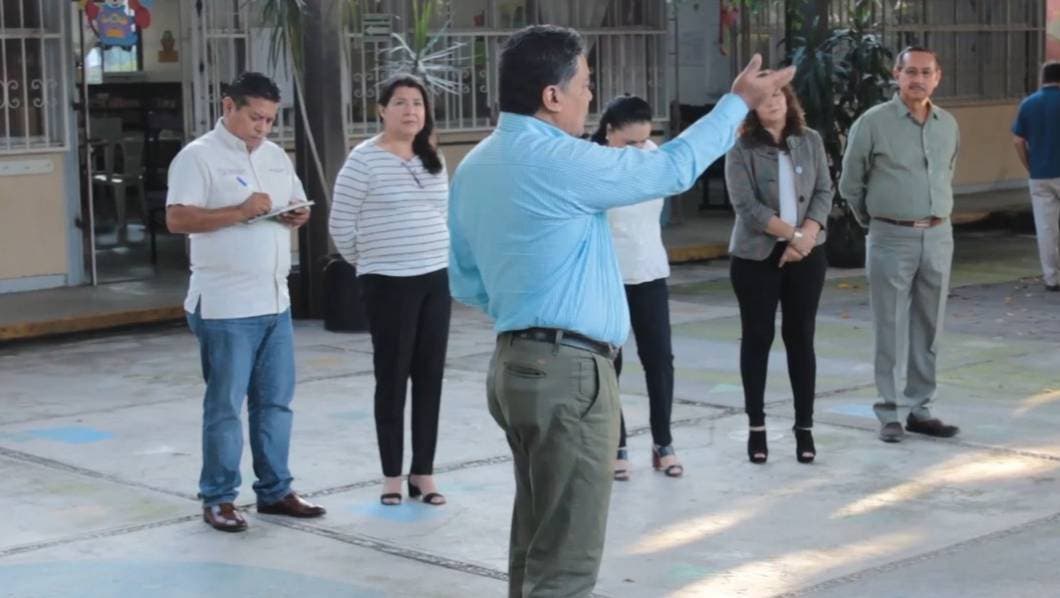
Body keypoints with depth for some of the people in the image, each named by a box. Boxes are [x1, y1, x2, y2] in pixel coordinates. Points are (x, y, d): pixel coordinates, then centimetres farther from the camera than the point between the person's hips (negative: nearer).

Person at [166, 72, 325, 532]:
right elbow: (177, 219, -17)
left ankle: (275, 491, 21)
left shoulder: (276, 156, 14)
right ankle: (218, 499, 10)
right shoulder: (198, 156, -8)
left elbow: (298, 201, 22)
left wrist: (297, 215, -2)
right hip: (225, 307, -7)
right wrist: (240, 212, -23)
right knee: (225, 405, 0)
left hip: (276, 302, 7)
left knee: (275, 400, 11)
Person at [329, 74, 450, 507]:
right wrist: (368, 262, 6)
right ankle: (392, 475, 10)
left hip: (436, 280, 6)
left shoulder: (433, 161, 10)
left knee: (430, 378, 7)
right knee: (392, 379, 1)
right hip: (389, 284, -5)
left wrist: (440, 259, 14)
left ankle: (423, 472, 15)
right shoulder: (364, 160, -9)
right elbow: (341, 225, -5)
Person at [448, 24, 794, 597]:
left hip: (515, 364, 9)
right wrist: (738, 101, 4)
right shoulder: (558, 161, -17)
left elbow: (465, 282, 16)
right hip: (568, 373, -9)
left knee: (536, 541, 18)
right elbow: (671, 169, -7)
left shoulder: (473, 168, 10)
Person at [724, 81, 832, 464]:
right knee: (757, 337, 4)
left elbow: (824, 192, 3)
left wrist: (807, 236, -12)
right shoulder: (741, 149, -5)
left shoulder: (810, 141, 6)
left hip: (807, 255, 2)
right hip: (756, 256, -2)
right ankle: (756, 427, 12)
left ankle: (805, 426, 12)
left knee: (801, 337, 5)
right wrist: (791, 233, -17)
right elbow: (745, 204, -13)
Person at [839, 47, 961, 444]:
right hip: (892, 238, -4)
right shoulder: (873, 123, -6)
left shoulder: (948, 125, 8)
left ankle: (920, 409, 19)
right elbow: (851, 184, 2)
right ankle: (890, 414, 6)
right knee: (890, 330, 0)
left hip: (939, 236, 5)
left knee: (928, 329, 9)